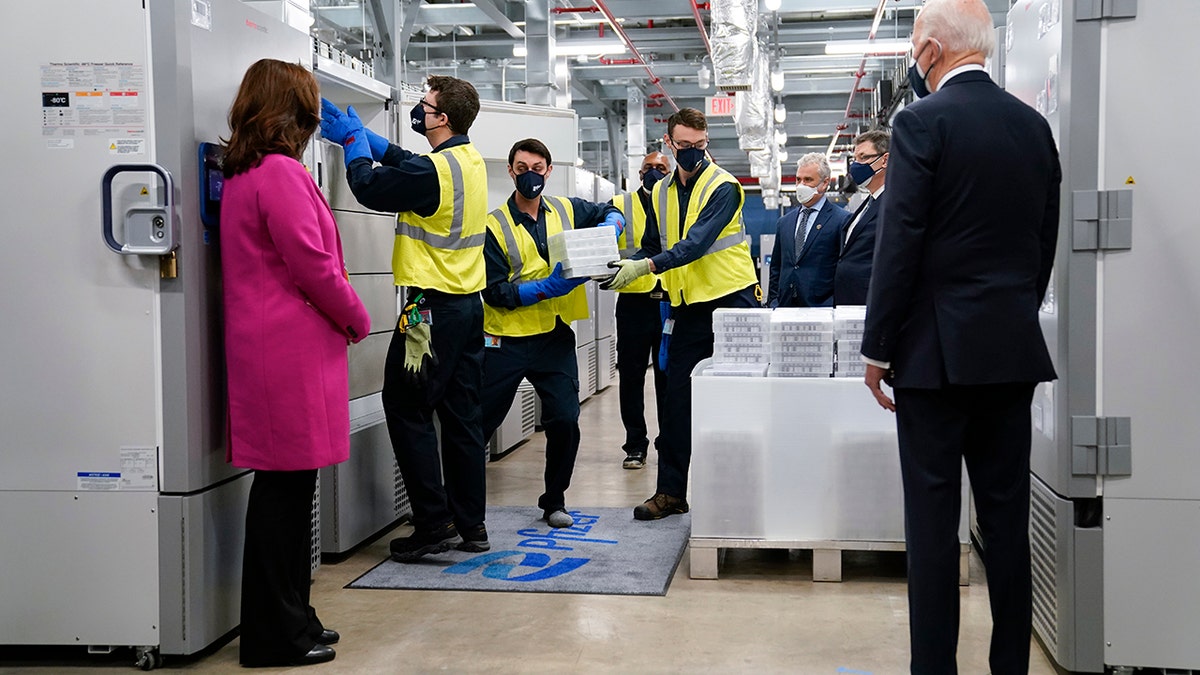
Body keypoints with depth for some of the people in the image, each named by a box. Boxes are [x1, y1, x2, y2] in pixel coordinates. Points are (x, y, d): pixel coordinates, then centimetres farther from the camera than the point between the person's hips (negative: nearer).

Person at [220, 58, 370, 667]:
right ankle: (277, 635, 5)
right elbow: (313, 267, -17)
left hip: (265, 350, 10)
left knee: (286, 486, 13)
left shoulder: (242, 175, 18)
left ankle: (287, 620, 22)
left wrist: (343, 317, 15)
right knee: (285, 486, -4)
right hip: (292, 350, -10)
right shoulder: (280, 173, -13)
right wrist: (357, 319, -1)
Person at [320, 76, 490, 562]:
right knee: (461, 413, 12)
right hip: (469, 303, 9)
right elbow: (406, 165, 20)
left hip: (434, 307, -9)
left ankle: (434, 524, 0)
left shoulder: (434, 171, -19)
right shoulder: (470, 161, 9)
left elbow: (370, 188, -10)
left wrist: (353, 142, 6)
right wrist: (360, 135, 20)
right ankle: (471, 525, 18)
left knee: (407, 409, 0)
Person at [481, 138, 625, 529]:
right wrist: (546, 288, -21)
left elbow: (611, 213, 23)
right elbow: (495, 292, -11)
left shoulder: (566, 211, 6)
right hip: (506, 340, -2)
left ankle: (554, 501, 17)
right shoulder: (495, 226, -5)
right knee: (480, 425, 3)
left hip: (555, 338, 3)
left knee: (565, 421, -3)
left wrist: (609, 228, -1)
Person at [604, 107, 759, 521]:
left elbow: (697, 243, -23)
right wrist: (625, 269, -4)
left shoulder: (723, 187, -10)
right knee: (677, 399, 4)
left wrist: (645, 267, -33)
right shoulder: (661, 192, 11)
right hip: (688, 307, 6)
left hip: (731, 301, -5)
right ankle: (671, 491, 11)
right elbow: (653, 246, 16)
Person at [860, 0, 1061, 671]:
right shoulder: (1034, 124, 9)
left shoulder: (924, 121, -10)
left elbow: (900, 244, -13)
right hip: (1016, 348, 6)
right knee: (1008, 515, 11)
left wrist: (879, 349, -7)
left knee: (933, 517, 0)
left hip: (939, 348, -6)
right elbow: (1046, 241, 12)